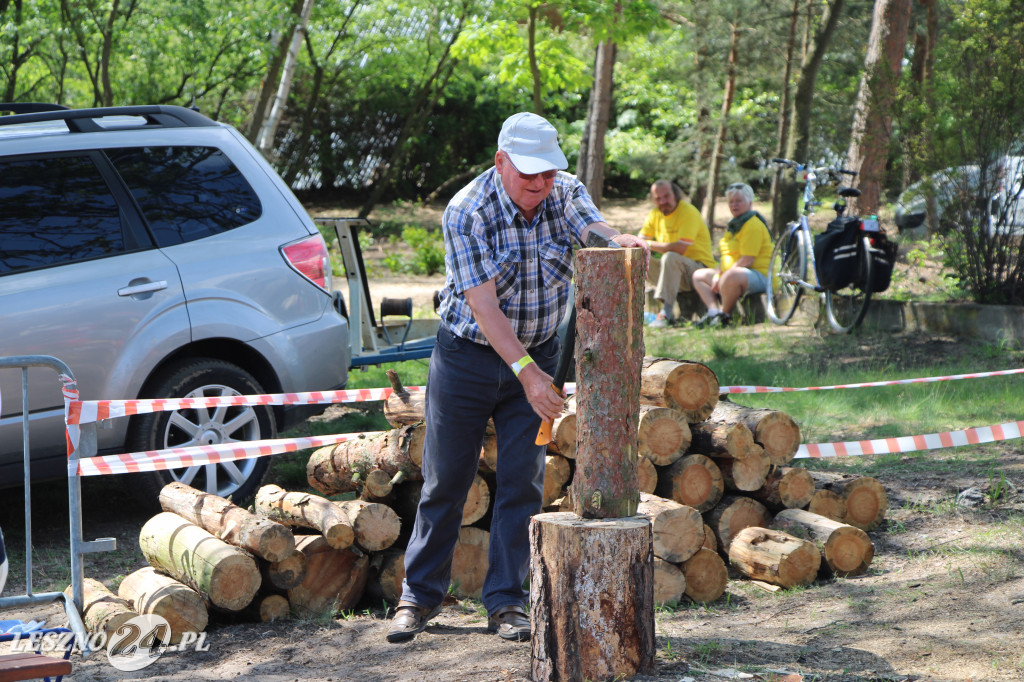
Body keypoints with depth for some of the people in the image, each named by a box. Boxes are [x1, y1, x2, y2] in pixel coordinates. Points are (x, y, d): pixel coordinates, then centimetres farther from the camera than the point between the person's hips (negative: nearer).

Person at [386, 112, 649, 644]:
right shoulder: (466, 213, -21)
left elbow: (596, 232, -26)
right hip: (467, 355, -3)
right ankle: (420, 595, 17)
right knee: (446, 479, 5)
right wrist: (525, 371, -36)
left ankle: (506, 601, 9)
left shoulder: (565, 194, -7)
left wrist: (624, 242, -51)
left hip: (536, 355, 3)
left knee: (522, 481, 1)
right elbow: (483, 304, -27)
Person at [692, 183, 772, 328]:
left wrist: (722, 277, -18)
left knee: (730, 277, -42)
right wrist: (717, 275, 3)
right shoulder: (734, 224, 20)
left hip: (759, 277, -11)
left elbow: (747, 261, -21)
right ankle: (713, 311, -7)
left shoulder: (753, 224, -13)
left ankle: (725, 314, -17)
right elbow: (727, 257, 22)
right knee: (699, 275, 18)